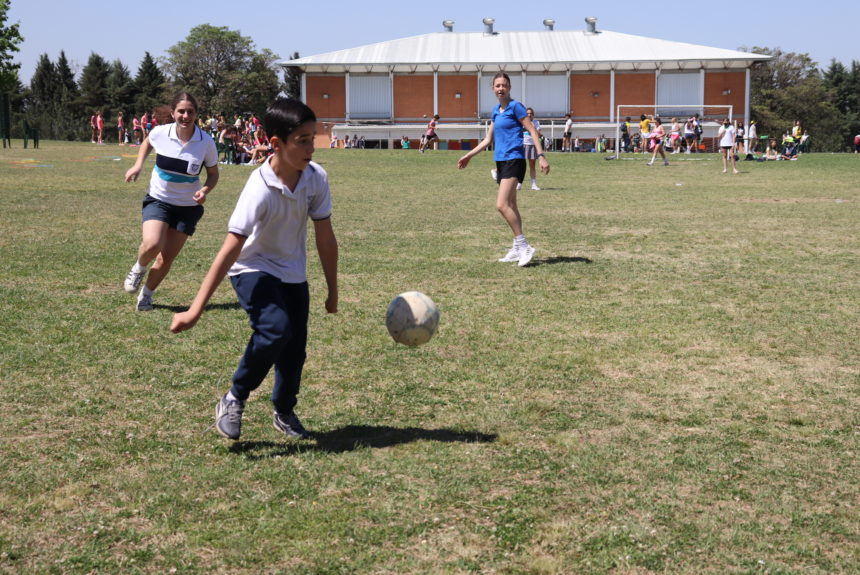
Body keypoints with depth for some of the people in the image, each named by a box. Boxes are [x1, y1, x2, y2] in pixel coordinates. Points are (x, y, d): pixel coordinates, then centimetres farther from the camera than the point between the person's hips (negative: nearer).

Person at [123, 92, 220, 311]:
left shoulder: (206, 143, -14)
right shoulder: (160, 133, -12)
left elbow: (213, 174, -1)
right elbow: (147, 142, 14)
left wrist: (205, 190, -21)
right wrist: (138, 165, -1)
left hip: (188, 206, 1)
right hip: (158, 200, 0)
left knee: (167, 257, 1)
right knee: (152, 245, -25)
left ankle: (146, 295, 27)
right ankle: (139, 268, 10)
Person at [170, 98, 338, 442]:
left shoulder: (316, 178, -14)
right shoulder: (260, 189, -29)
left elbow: (325, 237, -4)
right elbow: (230, 249, -33)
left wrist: (332, 291, 3)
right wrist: (196, 309, -35)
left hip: (293, 274, 5)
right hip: (253, 269, -5)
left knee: (295, 349, 5)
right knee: (276, 329, -27)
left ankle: (284, 413, 32)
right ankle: (234, 400, -6)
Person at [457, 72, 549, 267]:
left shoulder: (515, 107, -7)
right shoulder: (496, 111, 15)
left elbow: (532, 131, -10)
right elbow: (488, 139, 22)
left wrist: (541, 156, -17)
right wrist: (469, 156, 20)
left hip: (514, 160, -8)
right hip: (500, 161, 8)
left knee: (502, 205, -18)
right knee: (510, 206, 11)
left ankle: (523, 246, -13)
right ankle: (517, 249, 17)